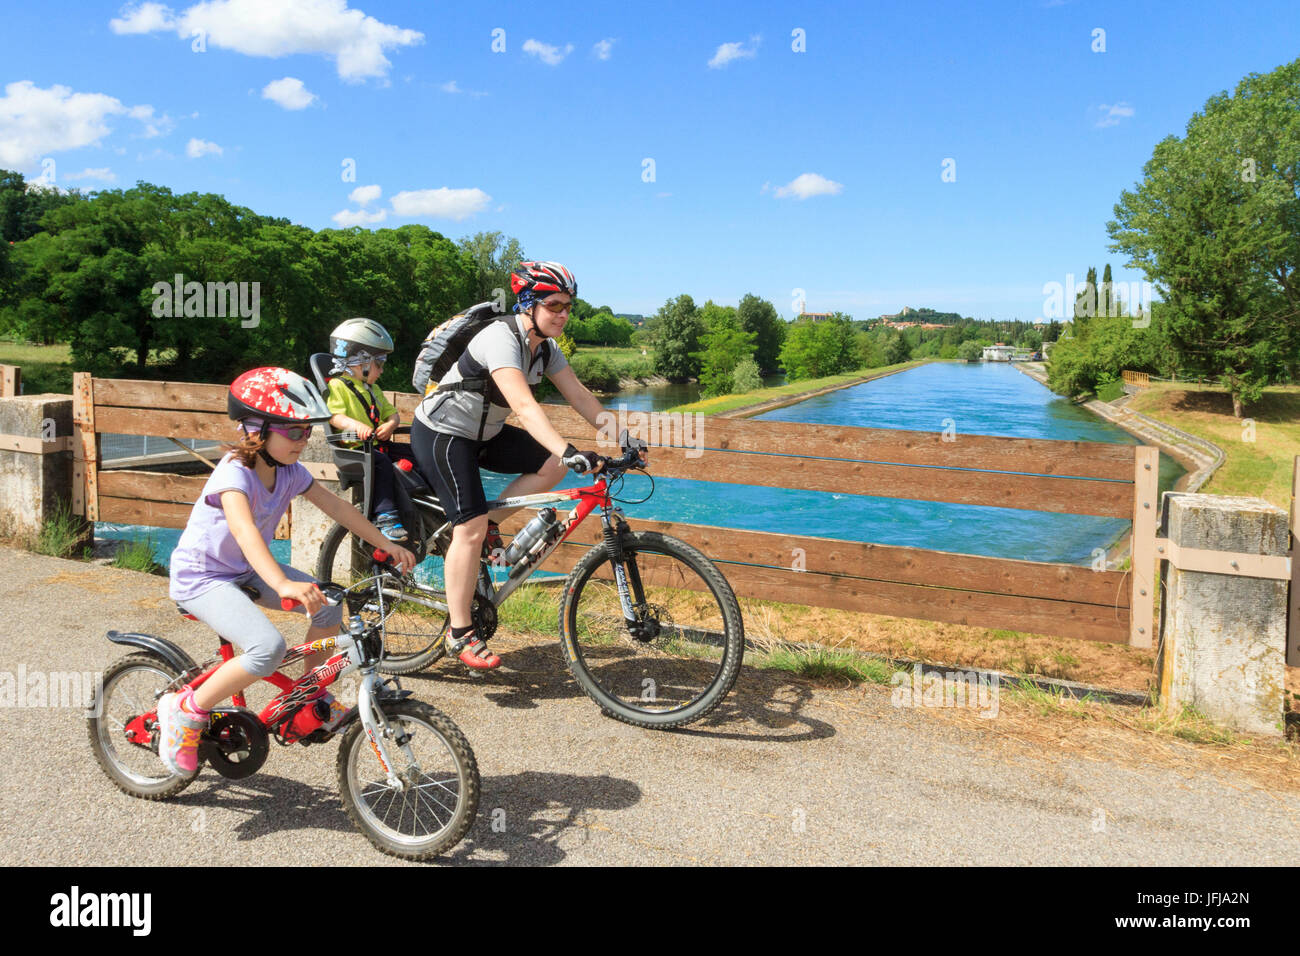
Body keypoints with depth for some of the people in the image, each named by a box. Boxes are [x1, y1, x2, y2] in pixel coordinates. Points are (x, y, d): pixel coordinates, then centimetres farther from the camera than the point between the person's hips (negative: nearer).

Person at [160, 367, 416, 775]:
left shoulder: (289, 472, -4)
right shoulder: (235, 473, -28)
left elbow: (337, 507, 3)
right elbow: (244, 530, -45)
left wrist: (387, 545, -1)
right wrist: (283, 584, -61)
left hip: (246, 570, 8)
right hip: (201, 577, -8)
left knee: (329, 607, -8)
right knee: (268, 649, -29)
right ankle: (186, 710, -7)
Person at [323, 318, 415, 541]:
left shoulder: (372, 390, 24)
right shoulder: (338, 386, -4)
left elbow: (391, 412, 19)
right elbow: (333, 416, -18)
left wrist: (390, 424, -6)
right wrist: (355, 425, -38)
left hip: (377, 444, 8)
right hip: (353, 448, -8)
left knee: (411, 455, -9)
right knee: (381, 463, -34)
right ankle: (385, 517, -35)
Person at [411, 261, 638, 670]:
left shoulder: (545, 347, 0)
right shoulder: (502, 338, -27)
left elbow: (579, 395, -1)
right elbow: (523, 405, -41)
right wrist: (568, 450, -52)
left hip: (485, 433, 8)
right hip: (441, 432, -8)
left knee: (552, 465, -9)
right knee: (471, 528, -14)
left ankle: (487, 525, 6)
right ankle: (460, 635, -4)